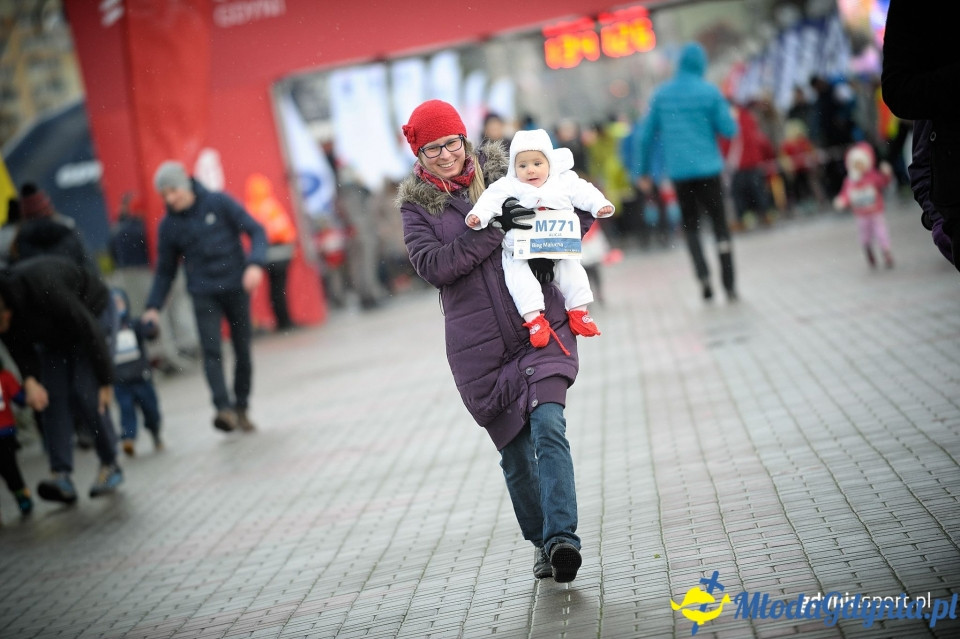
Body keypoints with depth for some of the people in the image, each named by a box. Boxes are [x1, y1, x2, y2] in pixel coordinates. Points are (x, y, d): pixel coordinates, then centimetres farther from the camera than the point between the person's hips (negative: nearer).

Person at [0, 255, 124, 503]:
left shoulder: (40, 287, -41)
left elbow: (89, 330, -32)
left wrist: (106, 382, -24)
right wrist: (30, 381, -25)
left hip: (91, 312, -7)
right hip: (53, 336, 7)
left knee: (84, 393, -15)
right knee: (52, 396, -7)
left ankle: (110, 465, 2)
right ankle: (61, 476, -11)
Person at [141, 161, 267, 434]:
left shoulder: (219, 202, -4)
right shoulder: (168, 226, 3)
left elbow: (256, 231, -5)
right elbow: (165, 271, 12)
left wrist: (255, 264, -21)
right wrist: (153, 306, 3)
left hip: (236, 288, -1)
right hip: (204, 295, 1)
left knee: (243, 350, 5)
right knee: (211, 350, -17)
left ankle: (241, 408, 19)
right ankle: (223, 408, -24)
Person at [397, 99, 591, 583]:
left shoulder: (504, 172, 7)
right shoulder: (415, 205, 5)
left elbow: (582, 207, 12)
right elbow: (433, 266, -12)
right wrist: (495, 228, -17)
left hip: (541, 327, 0)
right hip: (478, 347, 1)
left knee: (548, 428, -18)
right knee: (514, 449, 7)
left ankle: (562, 538, -24)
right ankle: (541, 542, 23)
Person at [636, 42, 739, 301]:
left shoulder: (661, 95, 5)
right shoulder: (710, 92, -4)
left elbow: (647, 136, 6)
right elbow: (729, 130, -5)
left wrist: (644, 171, 14)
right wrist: (726, 112, 16)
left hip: (678, 171, 2)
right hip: (708, 168, -2)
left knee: (690, 226, 13)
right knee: (720, 224, 3)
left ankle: (703, 275, -6)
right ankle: (729, 285, -3)